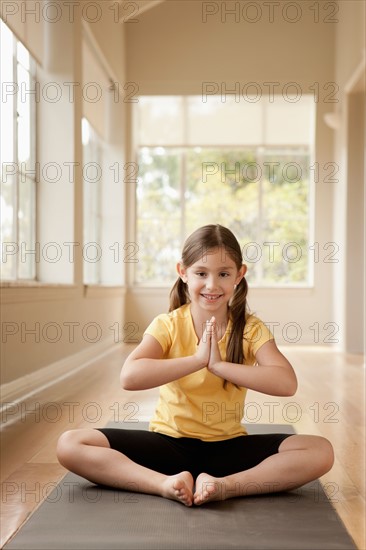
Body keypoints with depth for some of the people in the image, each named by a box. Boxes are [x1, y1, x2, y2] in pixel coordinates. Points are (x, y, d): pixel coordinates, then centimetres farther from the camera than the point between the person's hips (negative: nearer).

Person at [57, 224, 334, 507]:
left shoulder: (250, 329, -4)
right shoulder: (168, 325, -6)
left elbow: (287, 383, -22)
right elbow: (129, 377, -25)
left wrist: (219, 365, -25)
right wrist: (198, 359, -26)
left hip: (229, 447, 1)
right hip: (169, 443, 0)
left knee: (321, 451, -22)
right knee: (70, 444, -20)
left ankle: (225, 486, -30)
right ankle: (165, 483, -30)